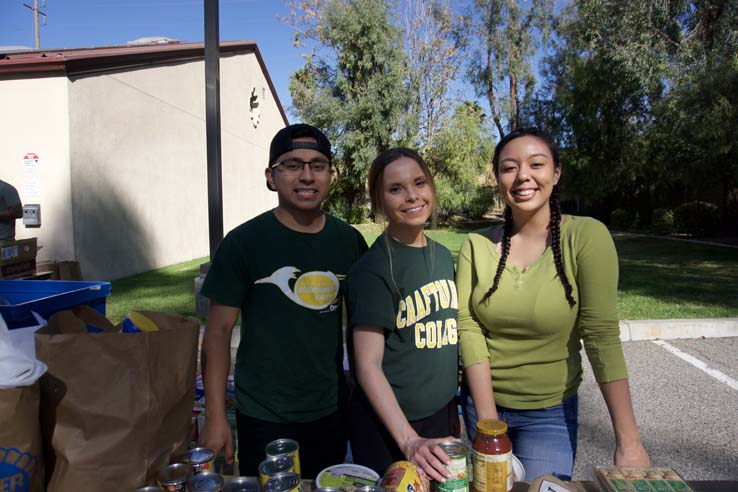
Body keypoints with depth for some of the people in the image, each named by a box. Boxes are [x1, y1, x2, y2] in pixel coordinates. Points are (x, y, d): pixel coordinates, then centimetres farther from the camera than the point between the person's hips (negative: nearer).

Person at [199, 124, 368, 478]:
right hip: (264, 419, -3)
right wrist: (215, 418, -10)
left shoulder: (349, 241, -2)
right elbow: (218, 331, -9)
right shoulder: (243, 243, -12)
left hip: (332, 411, 4)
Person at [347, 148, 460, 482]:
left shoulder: (443, 256, 3)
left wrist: (452, 407, 13)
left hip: (440, 417, 6)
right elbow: (368, 364, -18)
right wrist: (409, 440, -23)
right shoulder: (372, 269, -17)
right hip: (386, 427, -6)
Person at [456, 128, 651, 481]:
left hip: (550, 413, -2)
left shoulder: (587, 236, -14)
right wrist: (487, 420, -17)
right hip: (480, 401, 3)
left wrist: (629, 442, -19)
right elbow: (468, 327, -12)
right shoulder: (476, 244, -7)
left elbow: (602, 336, -17)